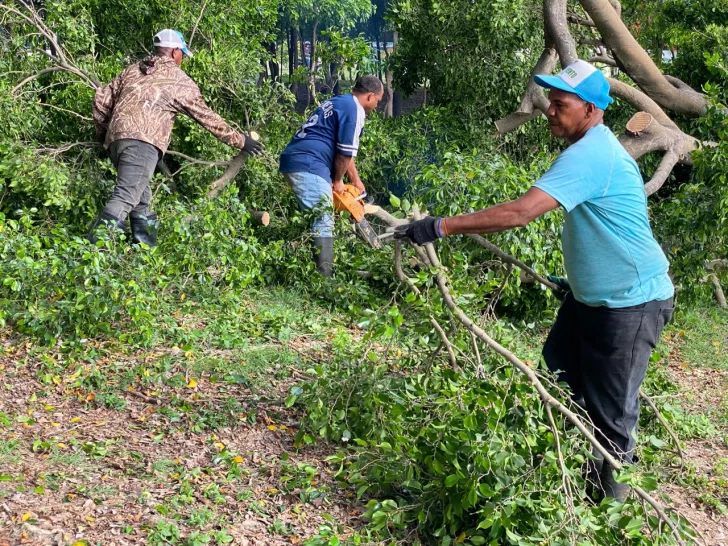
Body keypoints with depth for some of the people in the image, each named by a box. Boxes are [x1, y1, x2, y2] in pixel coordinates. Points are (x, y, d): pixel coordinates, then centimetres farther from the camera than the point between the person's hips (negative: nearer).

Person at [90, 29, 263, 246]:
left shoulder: (132, 71, 27)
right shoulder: (180, 80, 11)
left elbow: (101, 99, 24)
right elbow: (207, 117, 13)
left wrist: (103, 132, 37)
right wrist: (240, 140, 20)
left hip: (115, 139, 7)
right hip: (142, 141, -7)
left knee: (140, 197, 17)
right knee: (126, 196, -17)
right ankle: (95, 248, -29)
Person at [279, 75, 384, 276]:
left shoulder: (339, 103, 25)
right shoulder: (354, 109, -6)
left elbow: (343, 151, 32)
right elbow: (345, 153, -9)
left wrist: (356, 180, 36)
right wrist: (337, 181, 6)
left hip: (294, 161, 10)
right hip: (309, 165, -10)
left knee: (313, 219, 17)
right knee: (323, 223, -10)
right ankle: (323, 277, -13)